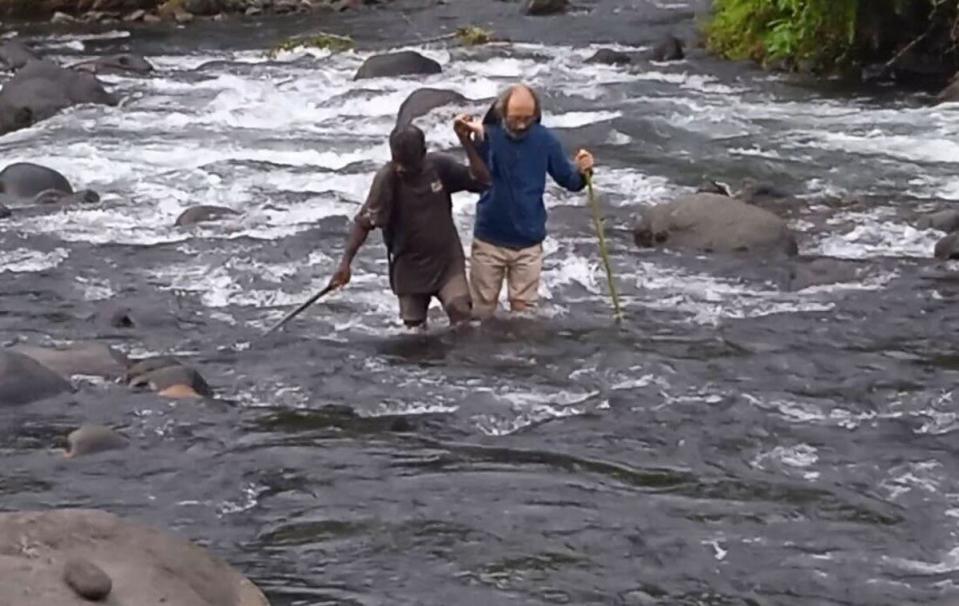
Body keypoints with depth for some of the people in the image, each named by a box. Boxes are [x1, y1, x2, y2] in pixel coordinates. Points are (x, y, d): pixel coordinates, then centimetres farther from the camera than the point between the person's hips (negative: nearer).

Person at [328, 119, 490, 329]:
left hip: (447, 259, 1)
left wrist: (466, 141, -19)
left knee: (460, 310, -19)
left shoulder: (439, 166, -10)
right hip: (410, 266, -1)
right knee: (414, 329, 5)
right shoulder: (386, 178, -18)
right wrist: (346, 262, -27)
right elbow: (364, 222, -17)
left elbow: (481, 180, -9)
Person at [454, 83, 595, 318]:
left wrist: (581, 172, -21)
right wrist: (477, 139, -46)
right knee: (482, 308, 11)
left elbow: (567, 180, 2)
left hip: (528, 244, 1)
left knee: (524, 309, 9)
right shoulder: (489, 135, -13)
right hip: (489, 240, -1)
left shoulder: (545, 140, -7)